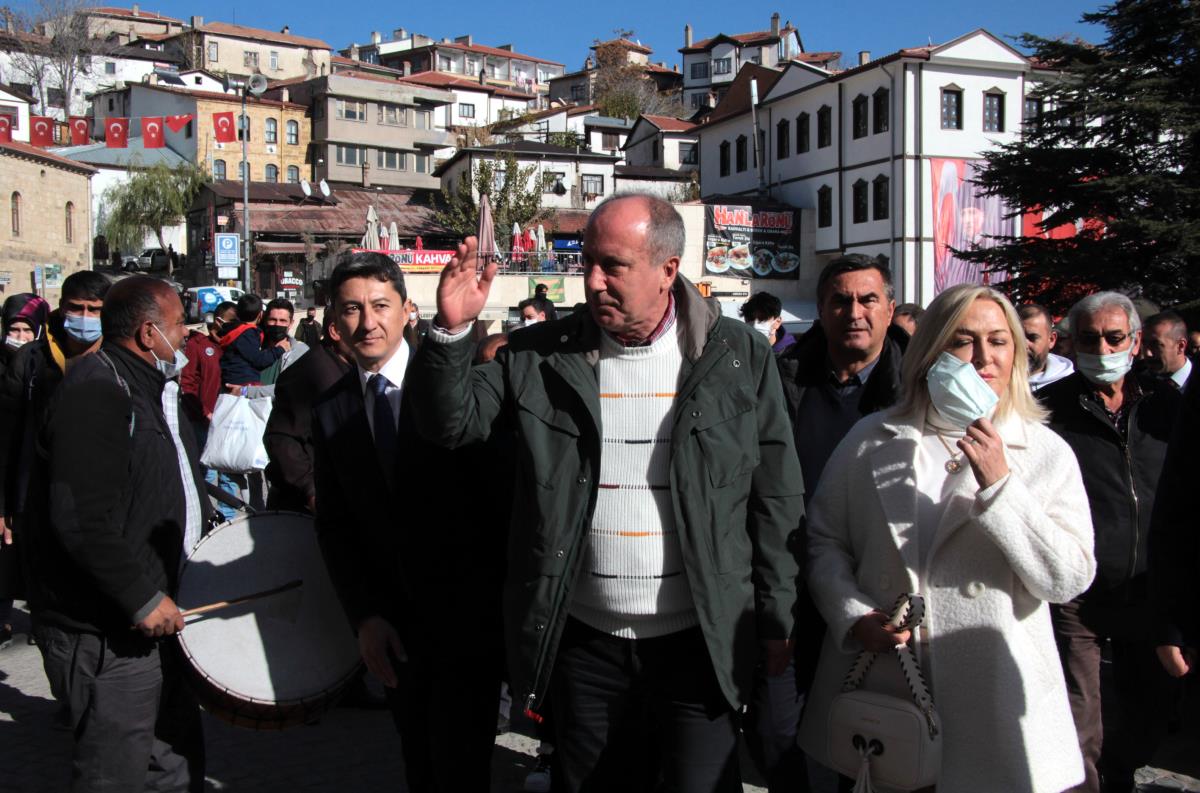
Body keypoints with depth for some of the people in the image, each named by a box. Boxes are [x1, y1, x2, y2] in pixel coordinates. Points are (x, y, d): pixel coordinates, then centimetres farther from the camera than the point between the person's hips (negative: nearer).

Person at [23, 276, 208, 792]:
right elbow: (82, 521, -28)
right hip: (102, 634, -10)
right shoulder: (95, 392, -19)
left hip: (150, 617, 10)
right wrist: (144, 598, -23)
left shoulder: (149, 387, 14)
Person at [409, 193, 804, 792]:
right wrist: (452, 328, -17)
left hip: (702, 639, -1)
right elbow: (449, 422, -1)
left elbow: (775, 500, 0)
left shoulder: (740, 356, -4)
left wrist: (775, 621, 1)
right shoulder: (540, 356, -1)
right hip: (583, 639, 2)